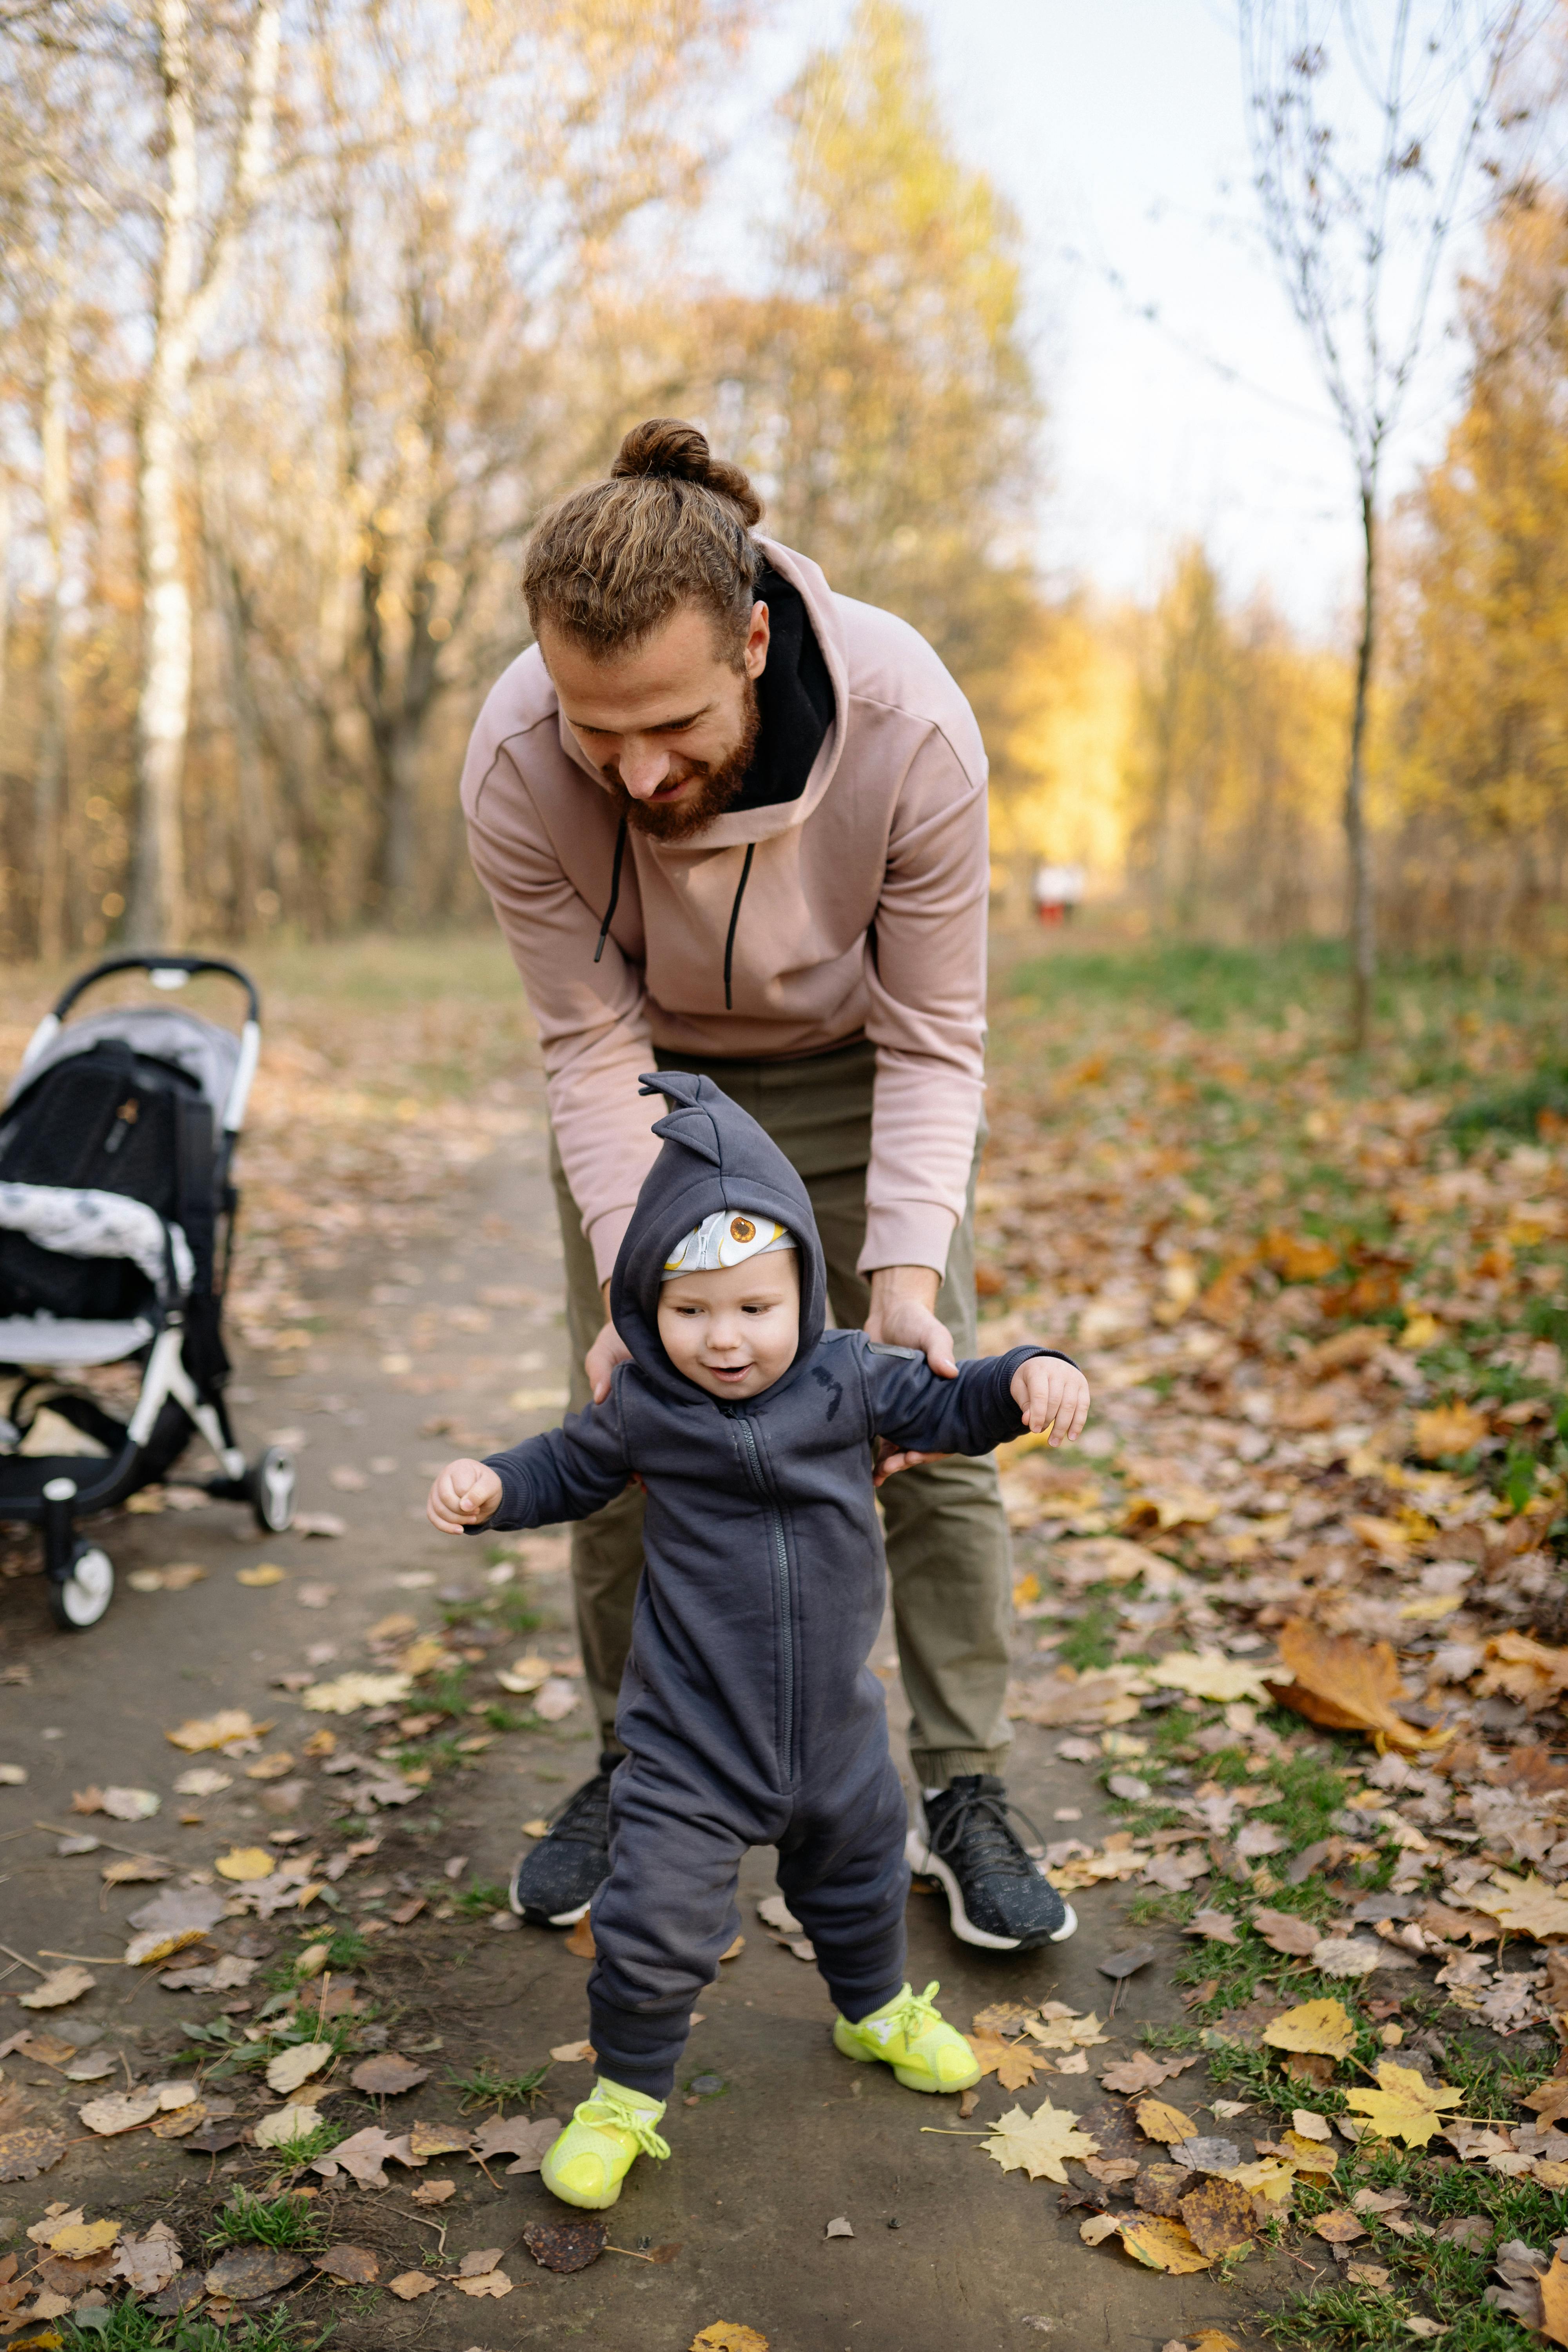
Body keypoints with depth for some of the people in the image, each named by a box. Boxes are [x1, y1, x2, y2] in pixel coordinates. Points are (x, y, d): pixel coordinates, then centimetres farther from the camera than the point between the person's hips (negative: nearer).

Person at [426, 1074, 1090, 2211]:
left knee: (858, 1875, 25)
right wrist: (490, 1486, -11)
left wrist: (1032, 1376, -21)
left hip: (835, 1721, 3)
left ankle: (877, 2009, 55)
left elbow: (946, 1405, -3)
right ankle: (626, 2093, 20)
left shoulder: (849, 1379, -13)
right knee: (657, 1918, -5)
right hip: (689, 1736, -2)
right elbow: (573, 1469, 5)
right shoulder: (642, 1407, -12)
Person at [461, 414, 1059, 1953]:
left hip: (853, 1066, 0)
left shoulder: (910, 730, -34)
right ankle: (630, 1770, 22)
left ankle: (962, 1795, 12)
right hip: (647, 1074, 1)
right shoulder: (515, 768, -31)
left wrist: (905, 1272, -34)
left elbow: (935, 1041, -23)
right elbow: (595, 1049, -20)